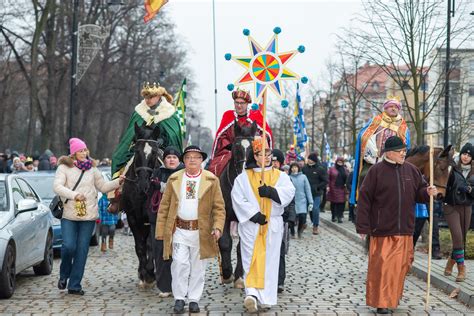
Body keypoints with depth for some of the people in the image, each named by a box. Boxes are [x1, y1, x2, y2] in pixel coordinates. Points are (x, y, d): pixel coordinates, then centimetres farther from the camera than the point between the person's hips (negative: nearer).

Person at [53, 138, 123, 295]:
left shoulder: (92, 170, 13)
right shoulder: (64, 168, 0)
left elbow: (103, 186, 20)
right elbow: (57, 186, -13)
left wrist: (118, 182, 5)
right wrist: (74, 195, -26)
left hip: (88, 216, 3)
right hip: (69, 215, -3)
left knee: (82, 250, 2)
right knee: (68, 246, -13)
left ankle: (75, 285, 9)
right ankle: (64, 275, 16)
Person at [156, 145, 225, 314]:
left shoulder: (211, 180, 3)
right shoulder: (174, 179, 6)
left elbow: (219, 207, 1)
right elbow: (164, 206, 7)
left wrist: (218, 227, -13)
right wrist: (160, 230, 2)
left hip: (201, 231, 0)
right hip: (179, 229, 0)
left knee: (197, 267, 7)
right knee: (180, 263, -9)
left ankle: (194, 299, 18)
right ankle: (179, 298, 5)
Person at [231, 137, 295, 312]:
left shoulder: (280, 176, 7)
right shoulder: (243, 177, 4)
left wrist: (271, 191, -22)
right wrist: (254, 214, -18)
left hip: (272, 225, 1)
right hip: (250, 225, -1)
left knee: (269, 261, 1)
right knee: (251, 260, -3)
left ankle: (266, 297, -2)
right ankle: (252, 293, -7)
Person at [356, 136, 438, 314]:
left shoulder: (411, 170, 7)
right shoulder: (376, 171, -6)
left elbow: (419, 192, 16)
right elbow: (364, 199, -6)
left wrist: (428, 192, -9)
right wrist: (363, 227, -8)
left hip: (405, 230, 4)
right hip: (382, 230, -4)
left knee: (401, 265, 10)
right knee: (382, 265, -3)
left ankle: (394, 297, 27)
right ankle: (381, 302, 7)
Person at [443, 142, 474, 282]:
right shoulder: (453, 169, -3)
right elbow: (445, 185, -4)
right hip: (451, 206, -4)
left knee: (462, 238, 8)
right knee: (458, 237, -11)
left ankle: (451, 262, 29)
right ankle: (461, 268, -3)